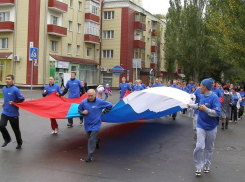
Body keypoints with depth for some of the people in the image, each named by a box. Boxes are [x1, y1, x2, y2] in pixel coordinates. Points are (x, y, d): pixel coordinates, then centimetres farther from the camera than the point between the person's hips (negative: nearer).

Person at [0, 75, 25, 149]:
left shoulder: (15, 89, -15)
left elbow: (22, 99, -12)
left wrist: (13, 103, -19)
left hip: (13, 113, -5)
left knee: (16, 129, 8)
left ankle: (19, 143, 29)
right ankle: (7, 139, 16)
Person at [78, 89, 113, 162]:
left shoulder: (100, 102, -11)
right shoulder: (83, 102, -7)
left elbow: (109, 105, 3)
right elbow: (79, 110, 9)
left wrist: (103, 112, 0)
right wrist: (83, 112, -13)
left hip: (95, 124, -4)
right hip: (87, 124, 4)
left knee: (91, 140, -11)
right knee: (90, 139, 18)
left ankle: (90, 156, -3)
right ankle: (97, 140, 53)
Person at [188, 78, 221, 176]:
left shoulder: (214, 97, -18)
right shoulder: (201, 96, 1)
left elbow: (217, 113, -25)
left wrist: (206, 109, -31)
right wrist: (191, 105, 24)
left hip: (211, 127, -3)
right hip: (201, 125, 3)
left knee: (209, 148, 14)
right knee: (200, 146, -10)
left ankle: (207, 165, 33)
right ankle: (199, 166, 4)